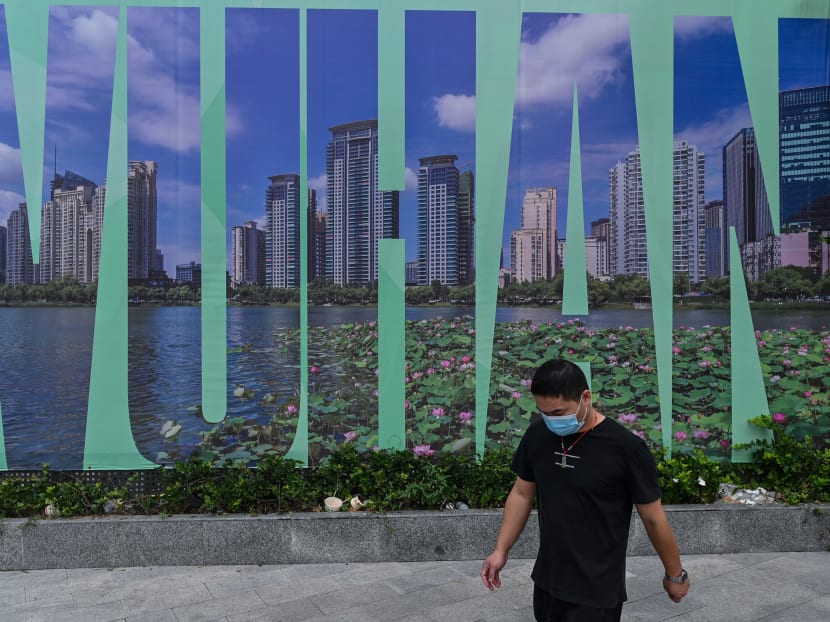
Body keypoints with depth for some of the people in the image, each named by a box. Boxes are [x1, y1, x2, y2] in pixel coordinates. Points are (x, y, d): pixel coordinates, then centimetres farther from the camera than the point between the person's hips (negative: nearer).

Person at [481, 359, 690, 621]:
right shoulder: (537, 435, -5)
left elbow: (653, 518, -7)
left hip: (596, 592, -4)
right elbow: (522, 494, 7)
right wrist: (501, 550, 4)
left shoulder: (626, 448, -19)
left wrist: (675, 574, 4)